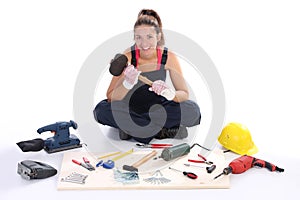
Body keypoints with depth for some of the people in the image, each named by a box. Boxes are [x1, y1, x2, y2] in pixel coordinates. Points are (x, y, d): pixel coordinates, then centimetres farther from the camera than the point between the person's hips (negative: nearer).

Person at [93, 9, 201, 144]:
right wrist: (127, 84, -42)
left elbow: (184, 94, -13)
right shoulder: (127, 57, -19)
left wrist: (170, 93, -37)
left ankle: (131, 128, -21)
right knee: (101, 110, -30)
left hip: (158, 107, 1)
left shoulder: (169, 57, -16)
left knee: (193, 111, -26)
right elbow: (110, 97, -21)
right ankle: (163, 131, -24)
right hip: (131, 106, 0)